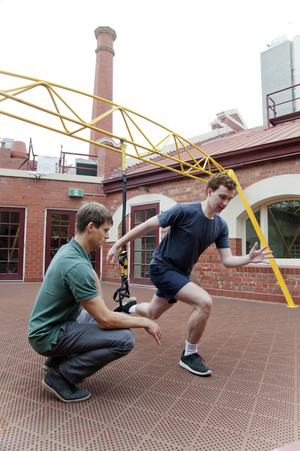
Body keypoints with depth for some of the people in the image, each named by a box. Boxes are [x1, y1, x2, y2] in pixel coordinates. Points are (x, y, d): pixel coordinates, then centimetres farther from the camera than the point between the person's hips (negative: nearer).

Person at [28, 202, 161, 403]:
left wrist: (101, 307, 14)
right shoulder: (76, 265, -29)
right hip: (48, 335, -9)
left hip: (50, 324, 10)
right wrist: (144, 322, -13)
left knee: (104, 315, 24)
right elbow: (105, 320, -27)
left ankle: (57, 359, 20)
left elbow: (94, 279, 22)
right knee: (125, 339, -22)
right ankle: (59, 376, -6)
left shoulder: (69, 249, 2)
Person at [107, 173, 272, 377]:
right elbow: (147, 226, -18)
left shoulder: (221, 226, -3)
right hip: (162, 267, -7)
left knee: (153, 313, 22)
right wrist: (118, 245, -15)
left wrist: (249, 259, -23)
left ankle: (131, 307, 56)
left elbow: (227, 260, -4)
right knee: (204, 301, -23)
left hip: (181, 273, 7)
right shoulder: (185, 211, -22)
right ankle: (189, 355, -1)